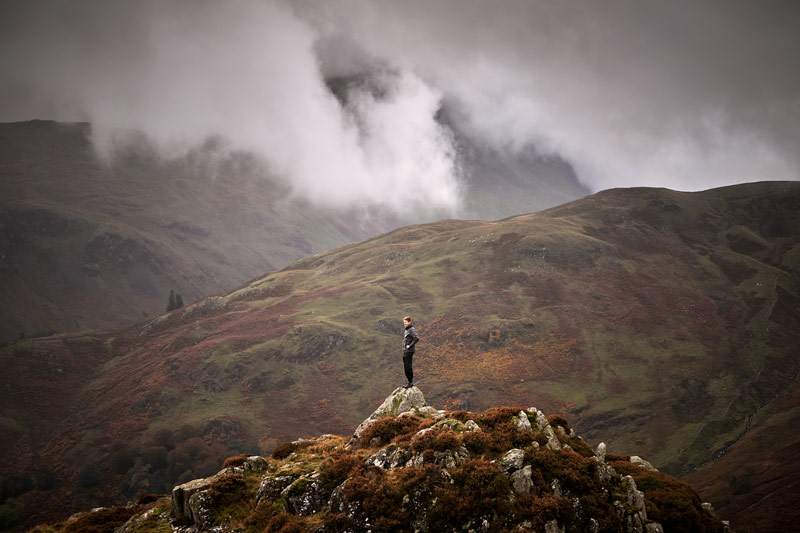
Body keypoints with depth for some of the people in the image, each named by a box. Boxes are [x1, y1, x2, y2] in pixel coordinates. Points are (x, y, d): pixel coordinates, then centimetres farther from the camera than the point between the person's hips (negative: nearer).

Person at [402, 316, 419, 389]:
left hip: (409, 352, -10)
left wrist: (410, 345, -19)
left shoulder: (411, 330, -12)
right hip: (405, 352, 10)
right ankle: (409, 382, 17)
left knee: (408, 368, -9)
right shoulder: (406, 330, 16)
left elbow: (417, 338, -24)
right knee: (405, 368, 11)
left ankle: (411, 382, -4)